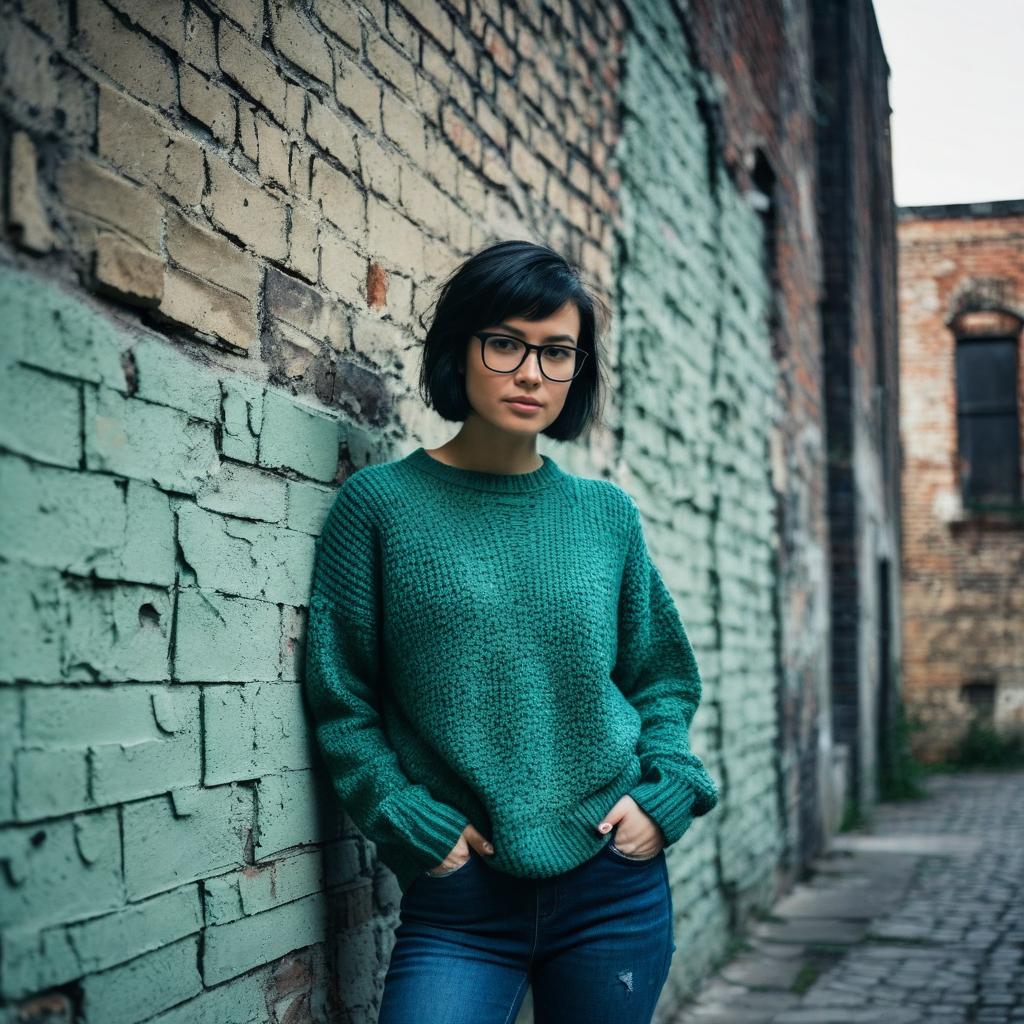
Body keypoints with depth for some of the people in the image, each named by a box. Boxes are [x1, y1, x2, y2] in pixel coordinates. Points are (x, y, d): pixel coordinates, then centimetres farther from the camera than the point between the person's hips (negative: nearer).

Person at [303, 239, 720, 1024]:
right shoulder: (380, 504, -2)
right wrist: (414, 826, -10)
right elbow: (342, 703, -1)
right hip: (458, 903, -2)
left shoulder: (607, 515, 6)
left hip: (615, 889, 3)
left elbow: (664, 677, 16)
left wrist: (663, 795, 0)